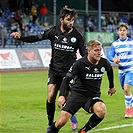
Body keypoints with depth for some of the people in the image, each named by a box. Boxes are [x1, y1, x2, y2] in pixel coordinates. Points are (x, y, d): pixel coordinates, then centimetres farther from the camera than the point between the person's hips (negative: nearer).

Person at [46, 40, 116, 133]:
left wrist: (111, 86, 32)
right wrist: (62, 95, -30)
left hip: (93, 96, 2)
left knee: (101, 111, -33)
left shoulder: (104, 63, -4)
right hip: (78, 94, -2)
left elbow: (110, 69, 22)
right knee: (61, 122, -14)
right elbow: (67, 79, -15)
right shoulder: (80, 63, -15)